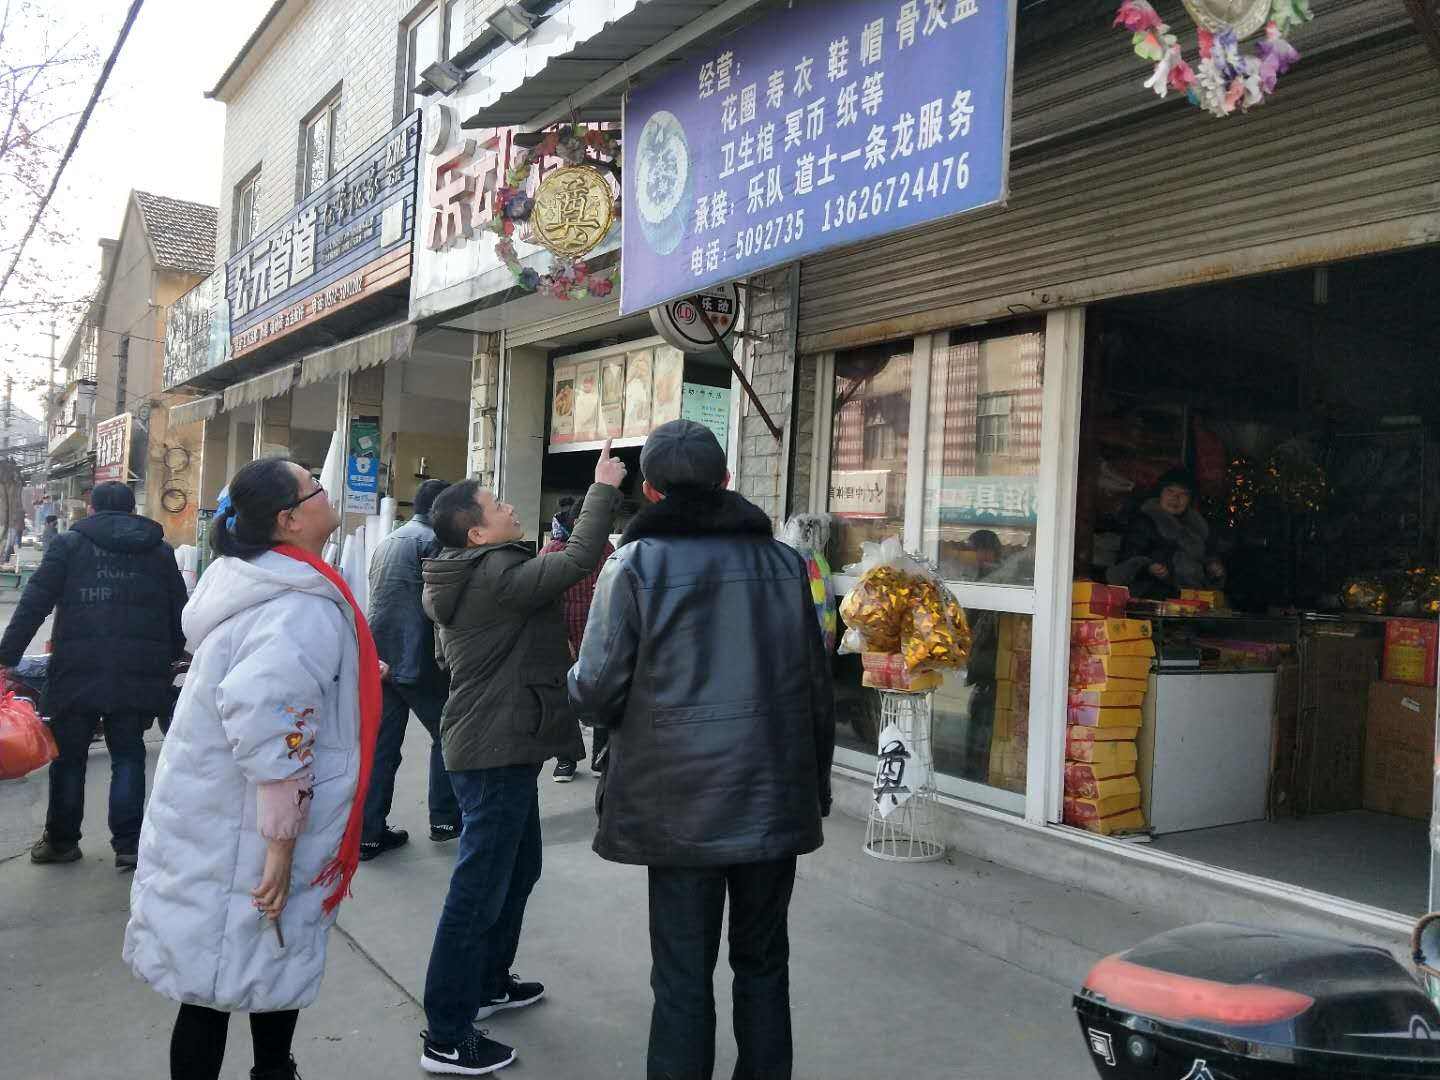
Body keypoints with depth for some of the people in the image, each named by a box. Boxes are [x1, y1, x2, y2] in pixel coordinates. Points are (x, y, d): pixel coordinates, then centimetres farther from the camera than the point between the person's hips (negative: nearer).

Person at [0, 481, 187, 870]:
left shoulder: (69, 544, 4)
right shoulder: (160, 551, 11)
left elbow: (33, 605, -3)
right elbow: (179, 616, 13)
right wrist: (167, 659, 24)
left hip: (77, 673, -1)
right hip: (139, 676, 2)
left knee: (69, 755, 14)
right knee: (128, 756, 11)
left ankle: (61, 840, 24)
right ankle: (128, 844, 9)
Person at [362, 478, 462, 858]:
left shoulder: (388, 542, 18)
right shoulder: (430, 540, -9)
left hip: (379, 656, 8)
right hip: (416, 659, -7)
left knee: (382, 746, 9)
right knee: (447, 735, 9)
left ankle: (370, 833, 10)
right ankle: (444, 819, 13)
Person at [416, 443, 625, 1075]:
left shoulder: (467, 579, 12)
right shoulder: (496, 576, -20)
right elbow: (580, 560, -25)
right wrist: (602, 489, -14)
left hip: (492, 745, 11)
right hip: (497, 751, -11)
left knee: (518, 868, 23)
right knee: (479, 888, -4)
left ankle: (488, 983, 38)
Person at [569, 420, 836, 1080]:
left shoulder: (637, 563, -8)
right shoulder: (783, 562, 2)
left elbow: (597, 693, -10)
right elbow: (816, 690, 6)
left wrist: (578, 680, 14)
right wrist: (817, 786, 17)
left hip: (681, 808, -3)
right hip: (776, 801, 3)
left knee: (683, 977, 9)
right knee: (763, 964, 19)